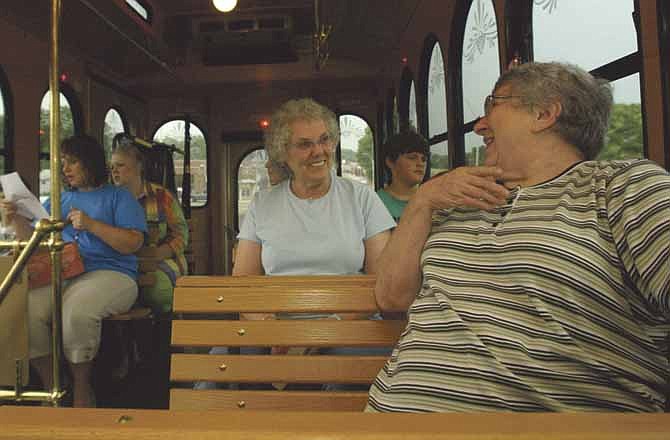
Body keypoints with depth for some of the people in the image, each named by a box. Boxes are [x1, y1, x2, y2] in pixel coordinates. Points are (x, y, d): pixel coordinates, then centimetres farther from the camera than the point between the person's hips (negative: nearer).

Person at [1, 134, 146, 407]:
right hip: (59, 276, 5)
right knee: (26, 308, -25)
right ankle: (50, 386, -8)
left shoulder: (118, 197, 9)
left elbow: (133, 243, -5)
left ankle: (81, 389, -12)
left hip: (110, 274, -5)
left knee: (76, 310, -34)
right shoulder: (59, 199, 26)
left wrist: (92, 224, -13)